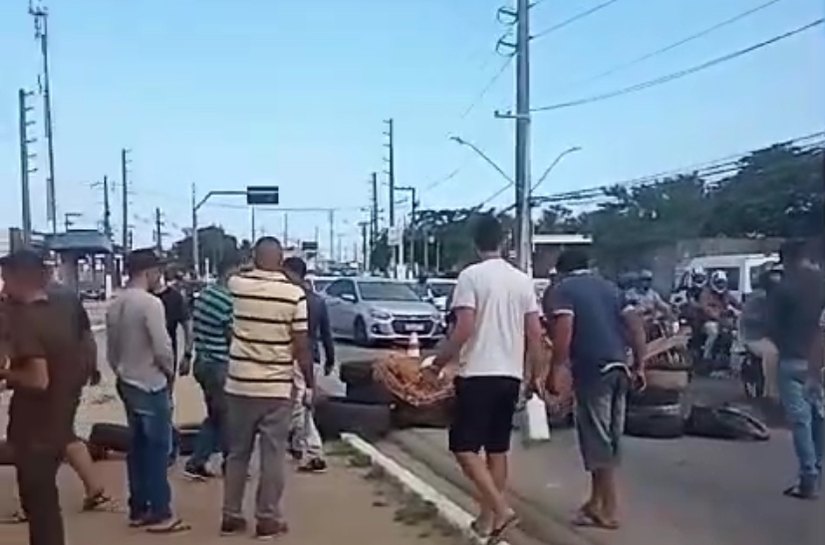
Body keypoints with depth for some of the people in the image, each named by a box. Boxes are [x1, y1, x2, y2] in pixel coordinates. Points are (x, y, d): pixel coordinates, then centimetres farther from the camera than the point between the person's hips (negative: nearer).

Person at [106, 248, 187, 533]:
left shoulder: (114, 305, 7)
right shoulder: (150, 303, -18)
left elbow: (111, 351, 12)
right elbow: (162, 348, -21)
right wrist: (169, 370, -3)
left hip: (127, 384, 8)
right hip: (151, 385, -8)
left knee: (137, 446, 15)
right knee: (157, 449, -1)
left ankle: (138, 509, 22)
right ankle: (160, 514, 4)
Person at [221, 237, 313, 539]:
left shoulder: (237, 285, -3)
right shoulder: (294, 294, -12)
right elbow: (301, 347, -8)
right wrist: (310, 384, 2)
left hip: (239, 385, 3)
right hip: (277, 388, -3)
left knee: (237, 453, 15)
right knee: (272, 456, 7)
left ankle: (231, 515, 23)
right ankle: (267, 519, 14)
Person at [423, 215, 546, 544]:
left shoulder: (471, 276, -9)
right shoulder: (523, 280, 8)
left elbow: (463, 330, -15)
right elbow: (535, 333, 7)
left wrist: (437, 366, -6)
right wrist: (536, 373, 17)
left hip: (477, 374, -6)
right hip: (511, 375, 6)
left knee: (464, 446, 0)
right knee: (497, 448, 13)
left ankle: (500, 509, -11)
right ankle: (488, 518, 20)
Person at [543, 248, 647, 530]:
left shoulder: (562, 290, 2)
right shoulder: (610, 287, 21)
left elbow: (563, 328, -15)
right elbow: (636, 324, 13)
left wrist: (556, 369, -12)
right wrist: (639, 365, 15)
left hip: (593, 369, -7)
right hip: (619, 367, 7)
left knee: (597, 439, 0)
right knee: (609, 438, 15)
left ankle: (609, 510, 5)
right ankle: (597, 501, 26)